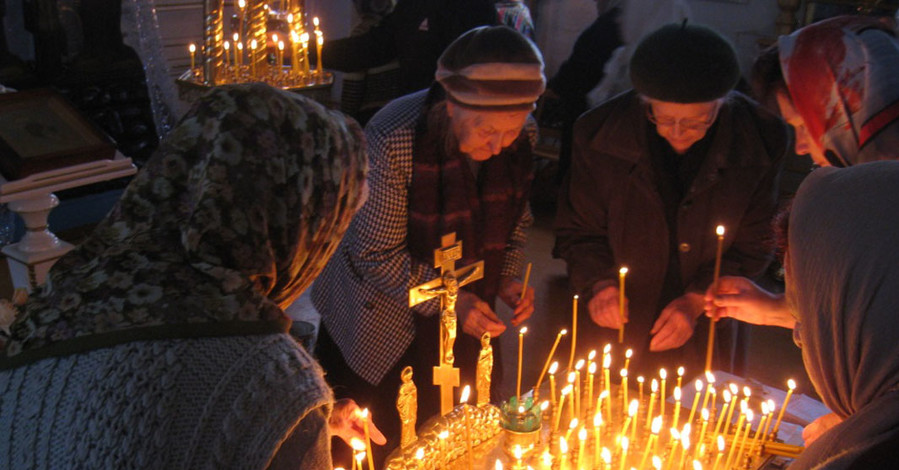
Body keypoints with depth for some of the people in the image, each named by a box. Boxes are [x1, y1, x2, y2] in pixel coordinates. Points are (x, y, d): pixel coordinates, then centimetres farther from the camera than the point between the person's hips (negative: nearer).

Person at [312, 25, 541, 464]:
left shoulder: (520, 138, -13)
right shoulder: (392, 140, -31)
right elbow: (377, 255, -23)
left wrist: (507, 278, -8)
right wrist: (447, 299, -29)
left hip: (463, 313, 5)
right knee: (380, 448, 11)